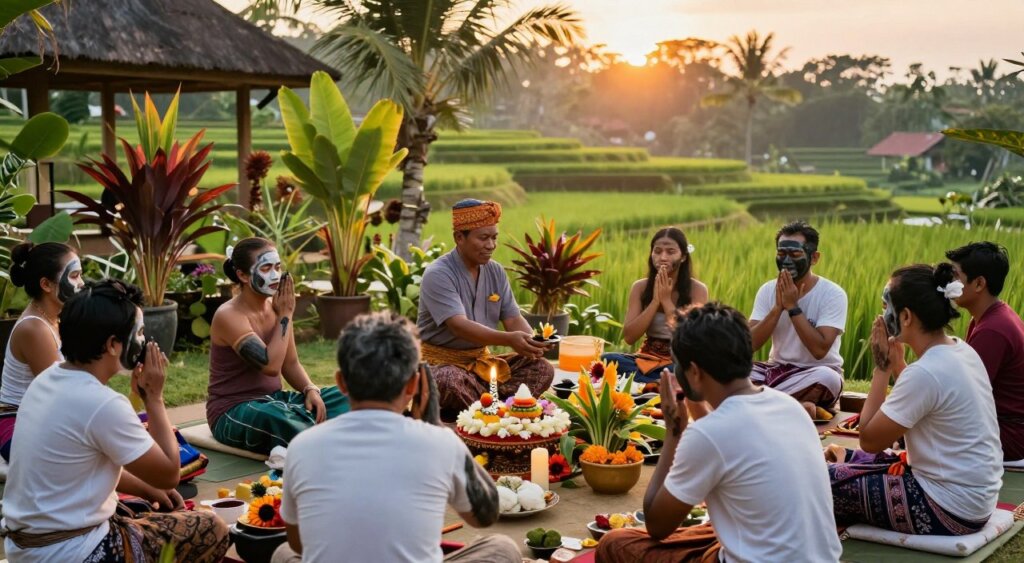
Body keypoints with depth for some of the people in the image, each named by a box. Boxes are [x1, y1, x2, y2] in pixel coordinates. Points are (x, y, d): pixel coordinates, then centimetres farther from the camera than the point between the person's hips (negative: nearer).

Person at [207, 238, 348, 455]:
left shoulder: (275, 307, 4)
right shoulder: (229, 316, -18)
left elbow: (291, 364, 11)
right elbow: (271, 366, -28)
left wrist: (311, 390, -10)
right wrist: (285, 316, -17)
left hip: (273, 400, 8)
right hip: (233, 413, -8)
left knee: (344, 398, -7)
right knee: (279, 418, -41)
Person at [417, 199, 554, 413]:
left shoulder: (496, 272, 6)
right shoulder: (437, 275, -17)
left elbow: (514, 319, 1)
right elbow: (459, 326, -29)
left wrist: (531, 340, -24)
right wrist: (509, 339, -42)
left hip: (482, 359, 7)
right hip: (442, 361, -7)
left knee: (542, 369, -12)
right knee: (450, 383, -41)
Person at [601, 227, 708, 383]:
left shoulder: (697, 289, -6)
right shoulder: (640, 287, 2)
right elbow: (629, 337, -7)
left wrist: (666, 301, -15)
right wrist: (655, 301, -14)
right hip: (647, 359, 4)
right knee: (605, 360, -28)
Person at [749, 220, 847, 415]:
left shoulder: (832, 294, -11)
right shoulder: (767, 290, 2)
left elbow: (819, 349, -22)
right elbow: (750, 344, -8)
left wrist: (792, 306, -20)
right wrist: (778, 307, -18)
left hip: (814, 373, -4)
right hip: (776, 369, 4)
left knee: (827, 377, -38)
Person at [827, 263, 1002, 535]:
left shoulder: (925, 372, -25)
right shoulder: (961, 350, 2)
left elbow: (869, 439, -17)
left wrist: (882, 367, -11)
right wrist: (897, 363, 5)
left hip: (951, 510, -9)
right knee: (849, 461, 19)